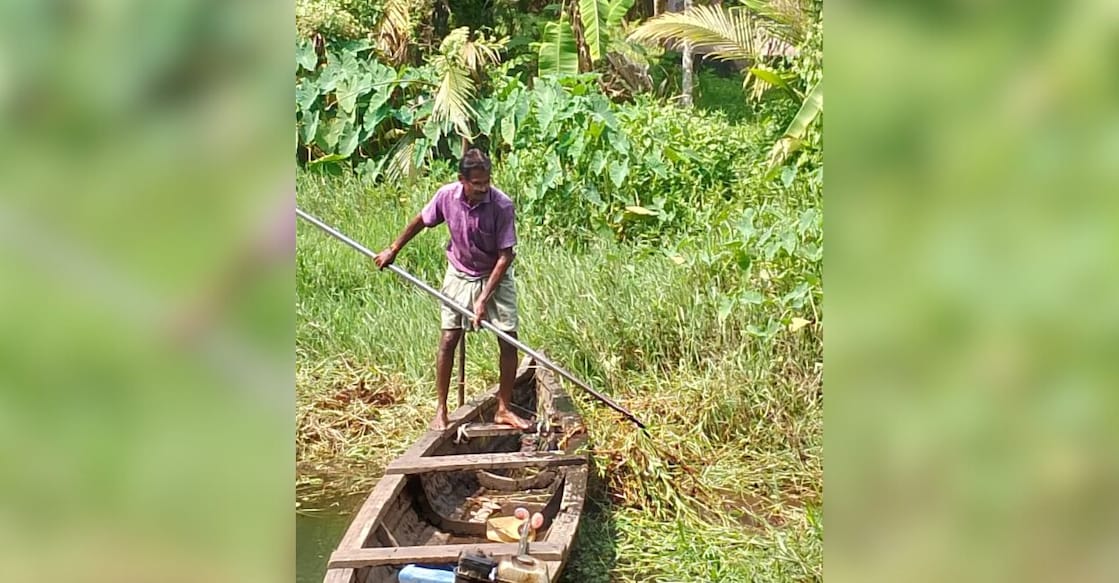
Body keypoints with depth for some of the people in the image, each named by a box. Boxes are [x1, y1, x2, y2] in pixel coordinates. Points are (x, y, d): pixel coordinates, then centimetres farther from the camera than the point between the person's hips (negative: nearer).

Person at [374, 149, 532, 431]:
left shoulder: (502, 205, -26)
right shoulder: (447, 196, -18)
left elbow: (505, 256, -22)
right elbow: (421, 221, 3)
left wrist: (484, 299, -24)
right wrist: (392, 250, 11)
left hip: (496, 276, -1)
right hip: (460, 275, 2)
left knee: (508, 341, -5)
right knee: (448, 340, -3)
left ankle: (503, 409, 10)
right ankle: (441, 409, 10)